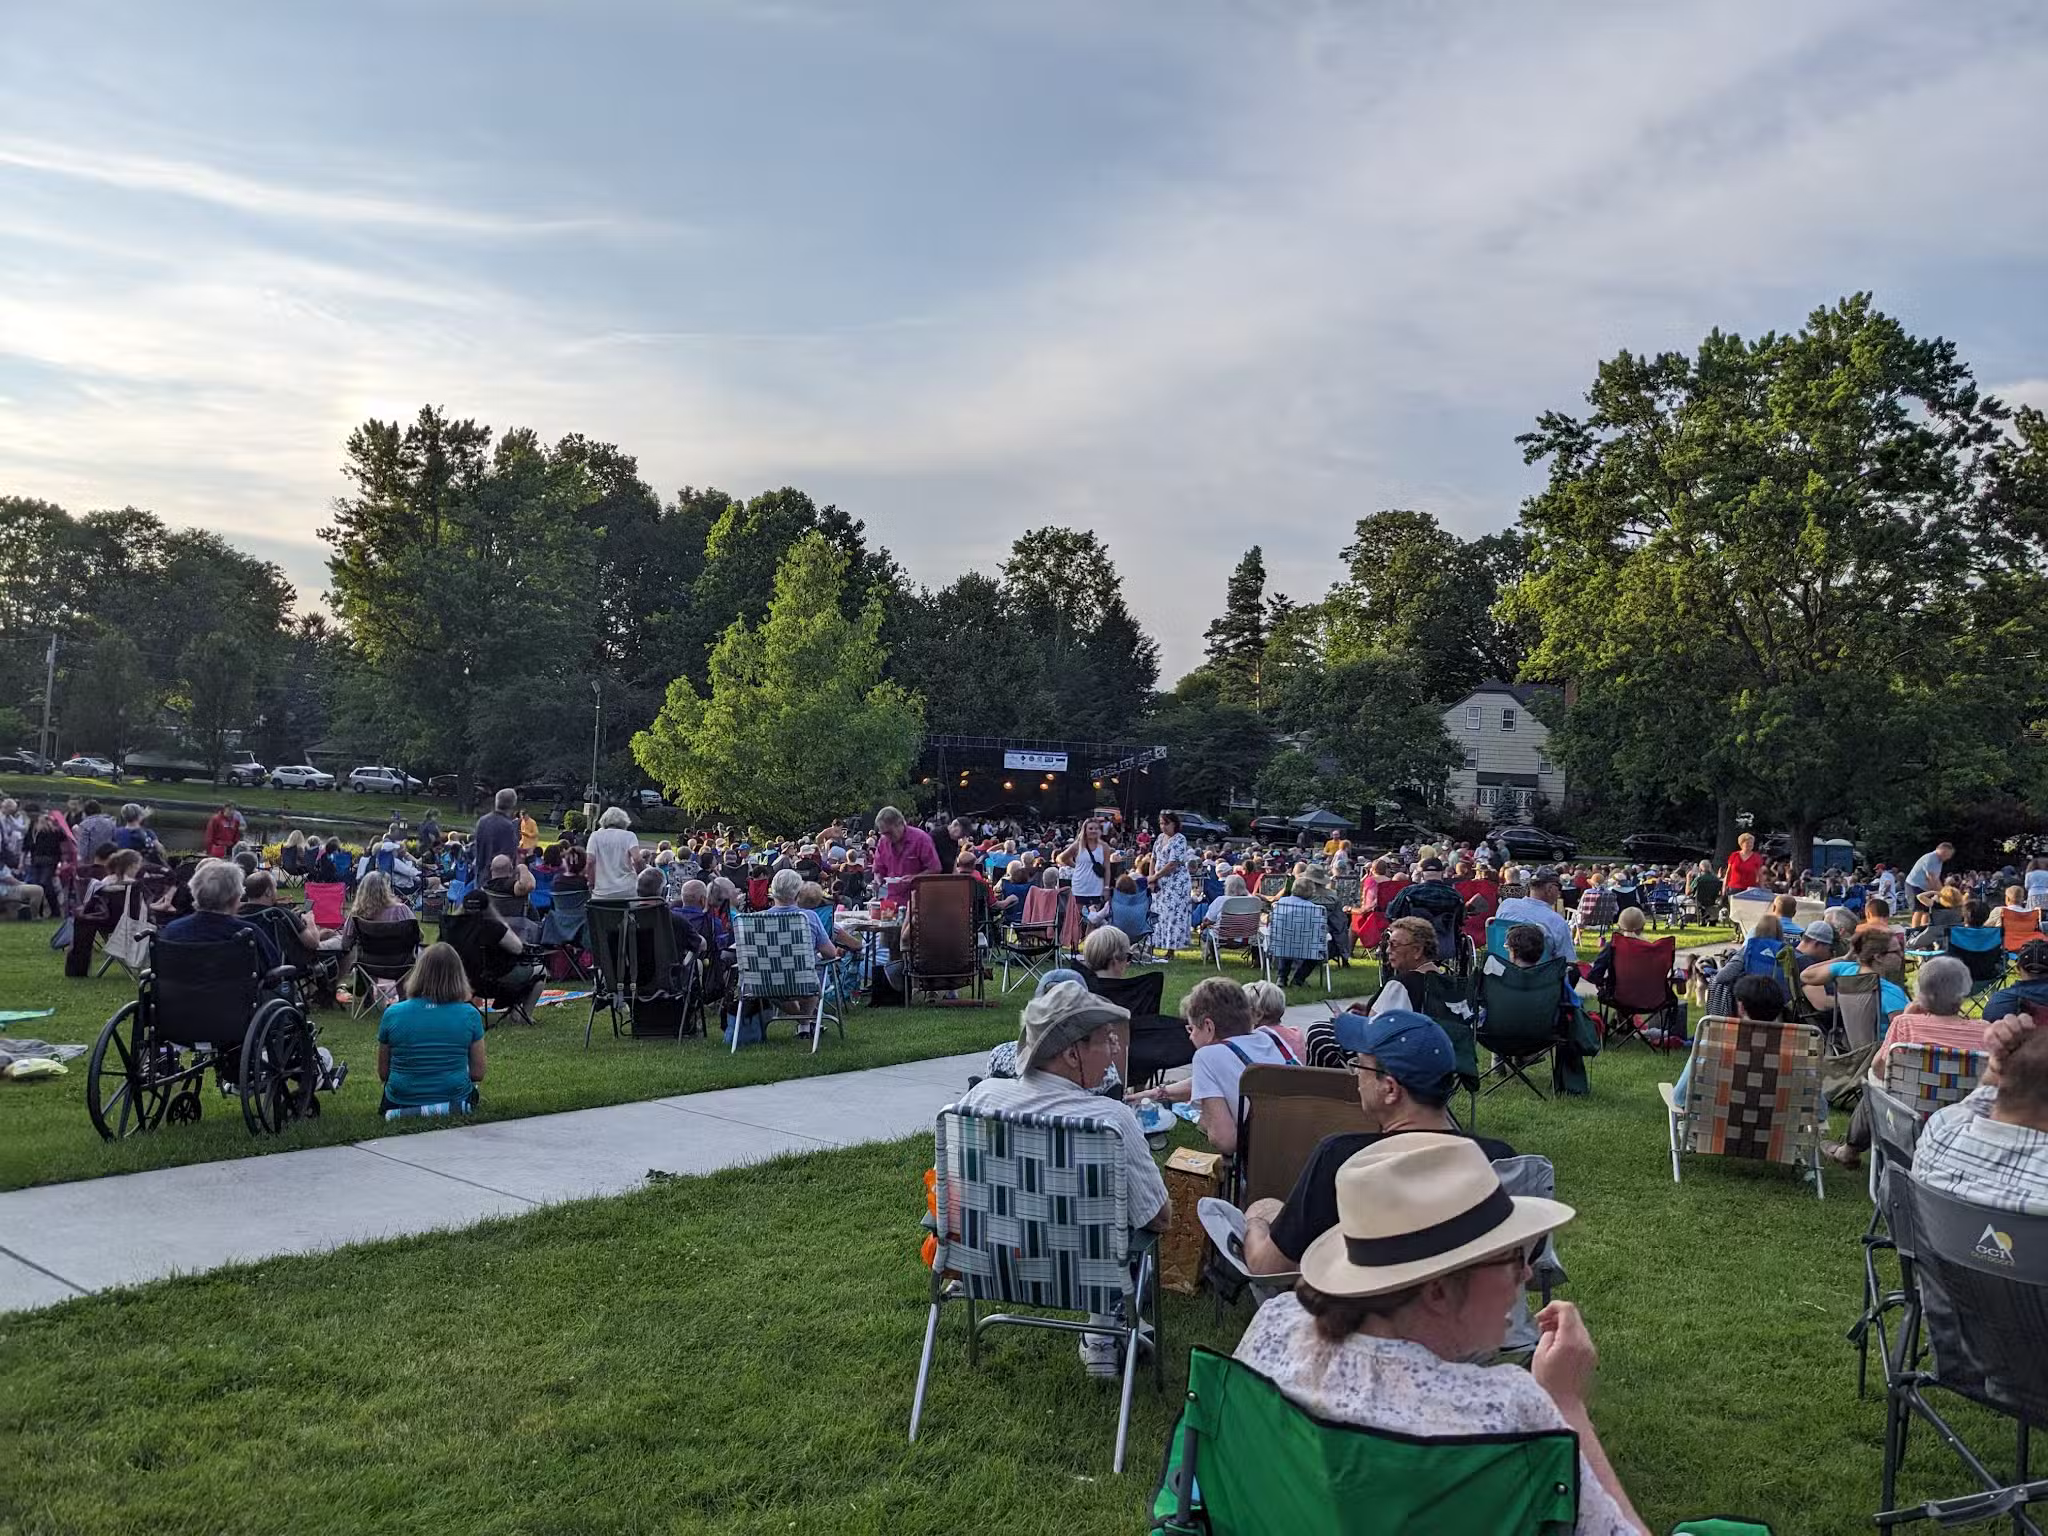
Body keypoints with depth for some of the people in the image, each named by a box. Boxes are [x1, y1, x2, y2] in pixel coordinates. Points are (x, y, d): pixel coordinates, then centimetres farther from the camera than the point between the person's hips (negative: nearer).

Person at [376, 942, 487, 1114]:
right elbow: (477, 1074, -5)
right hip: (454, 1101, -1)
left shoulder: (393, 1014, -10)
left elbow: (383, 1073, -1)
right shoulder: (470, 1015, -12)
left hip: (401, 1104, 1)